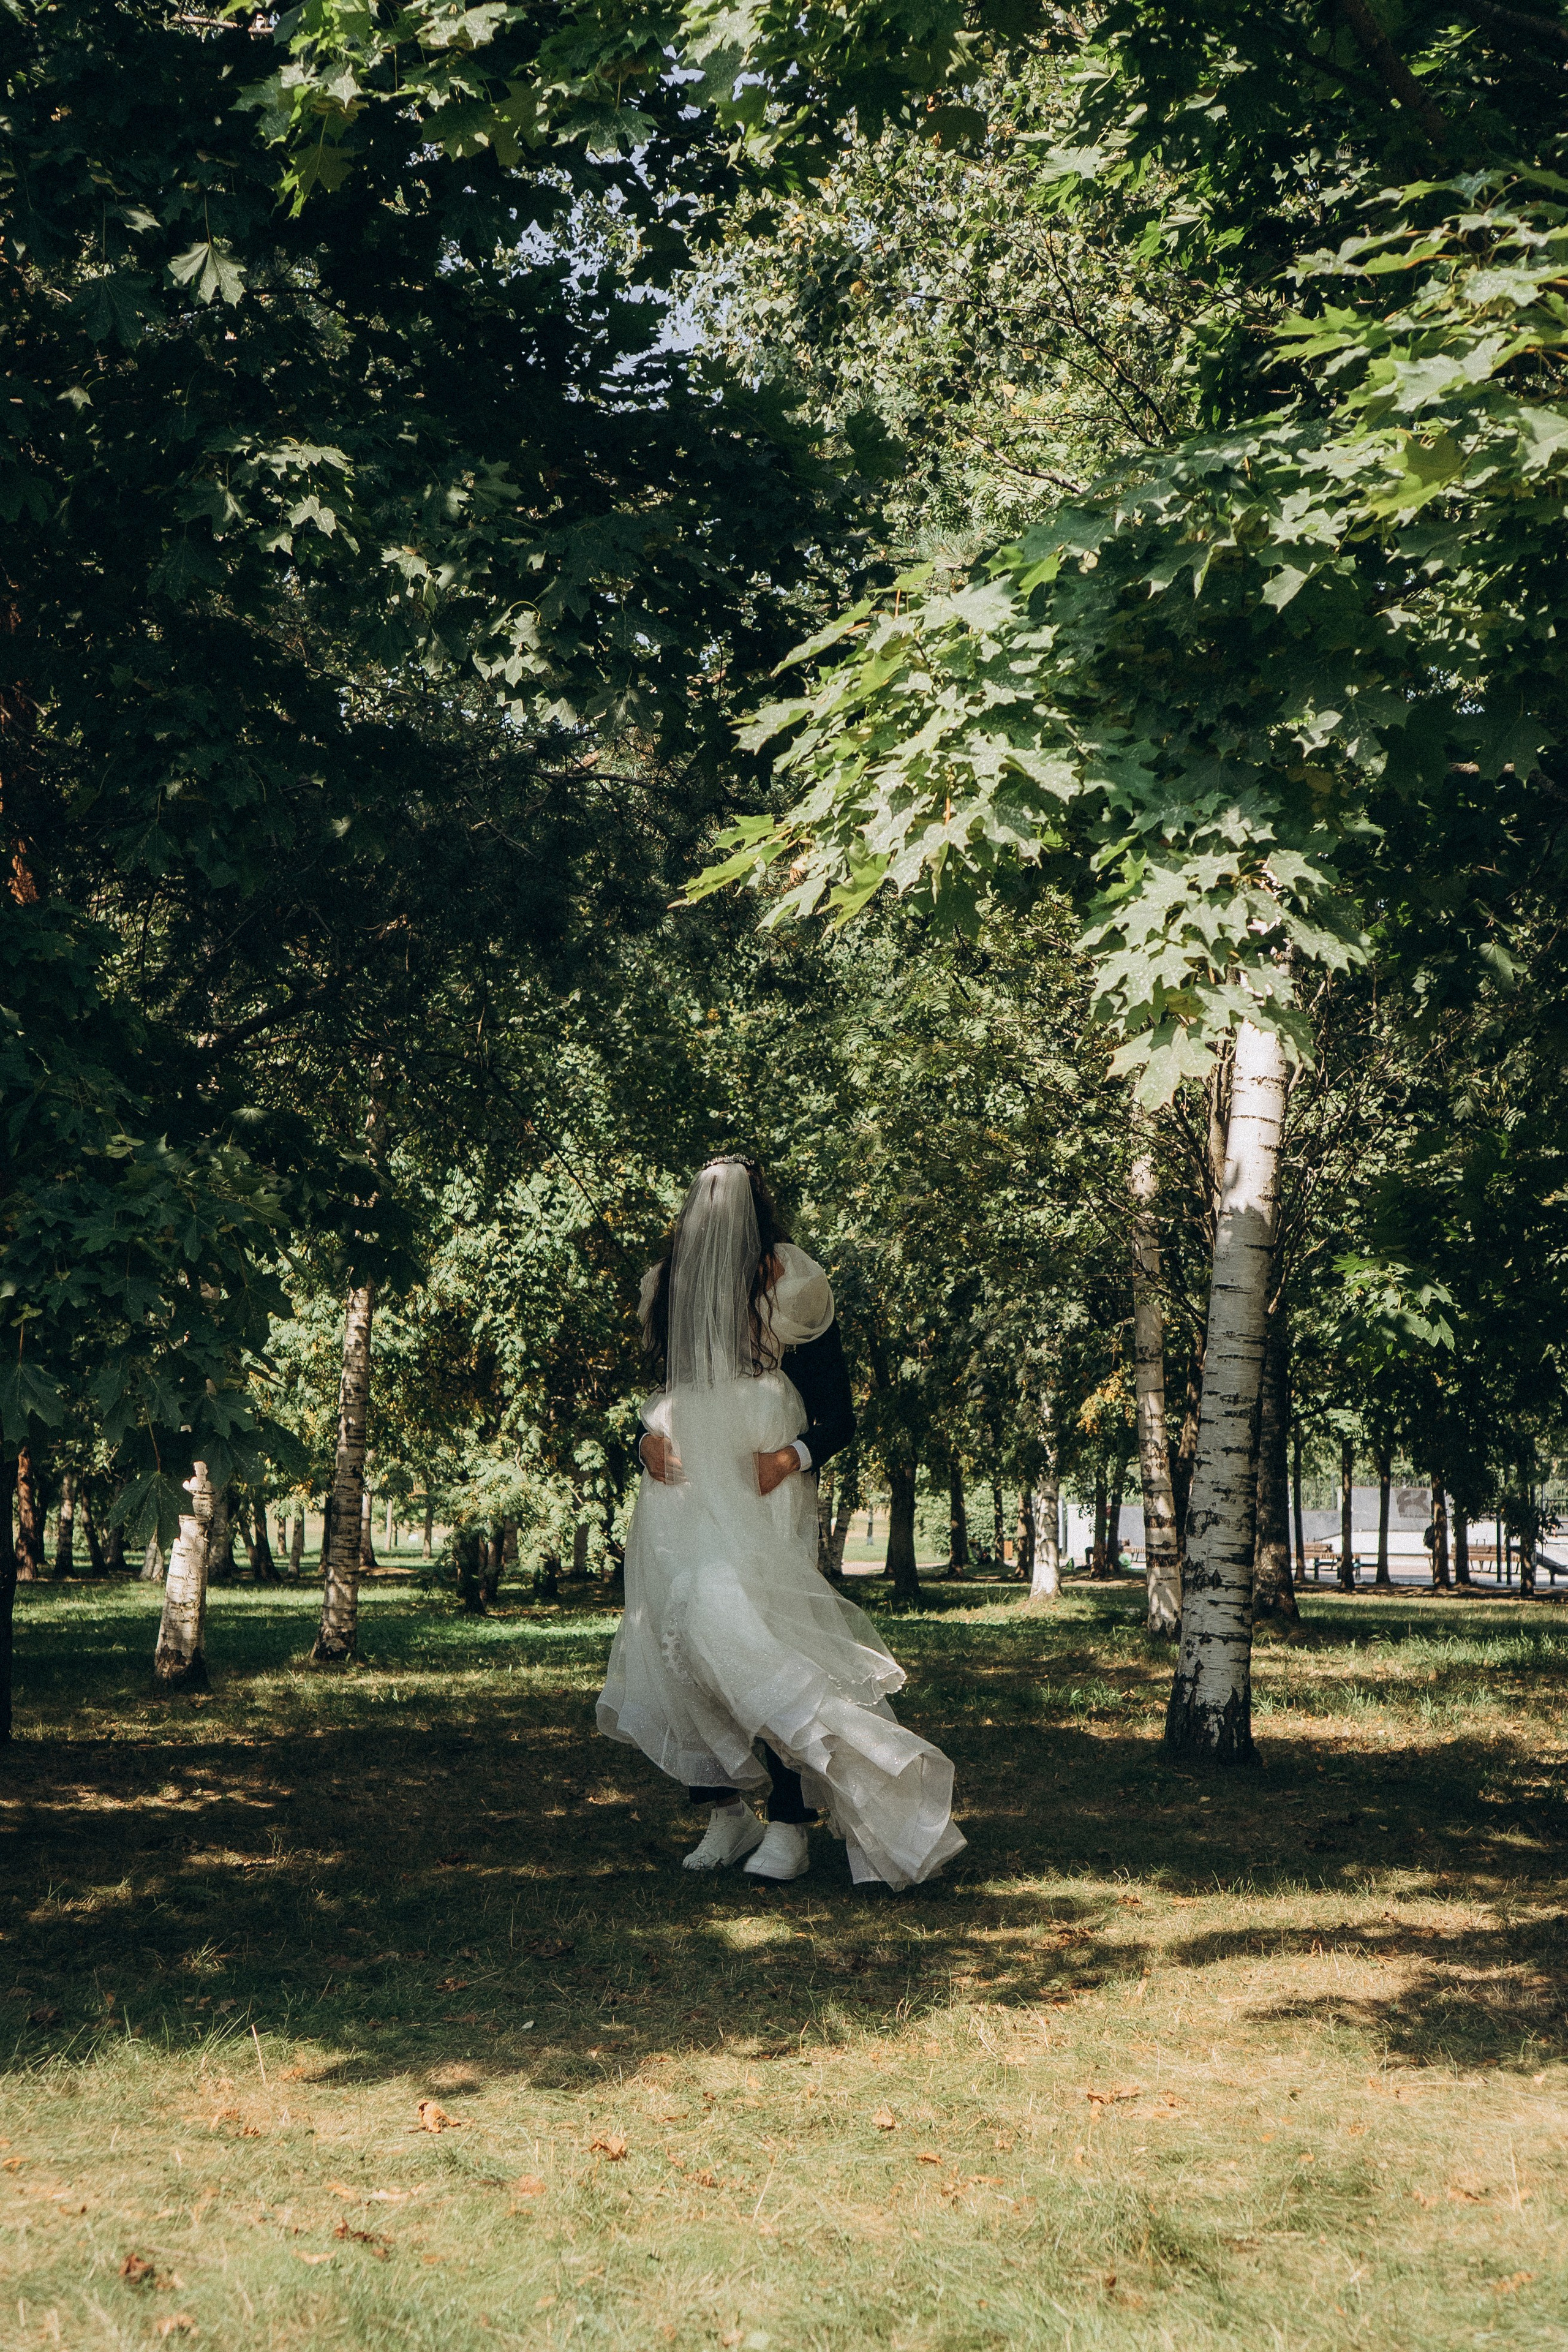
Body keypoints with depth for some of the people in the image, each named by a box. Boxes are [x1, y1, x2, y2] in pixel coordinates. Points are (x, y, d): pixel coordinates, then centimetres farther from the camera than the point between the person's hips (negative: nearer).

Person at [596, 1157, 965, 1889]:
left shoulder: (792, 1291, 1)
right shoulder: (672, 1289, 15)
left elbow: (838, 1413, 1)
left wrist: (793, 1457, -17)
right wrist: (651, 1433, 3)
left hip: (760, 1493, -5)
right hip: (685, 1491, 5)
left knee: (754, 1641, -15)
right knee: (678, 1640, -3)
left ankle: (789, 1826, -10)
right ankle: (726, 1813, 9)